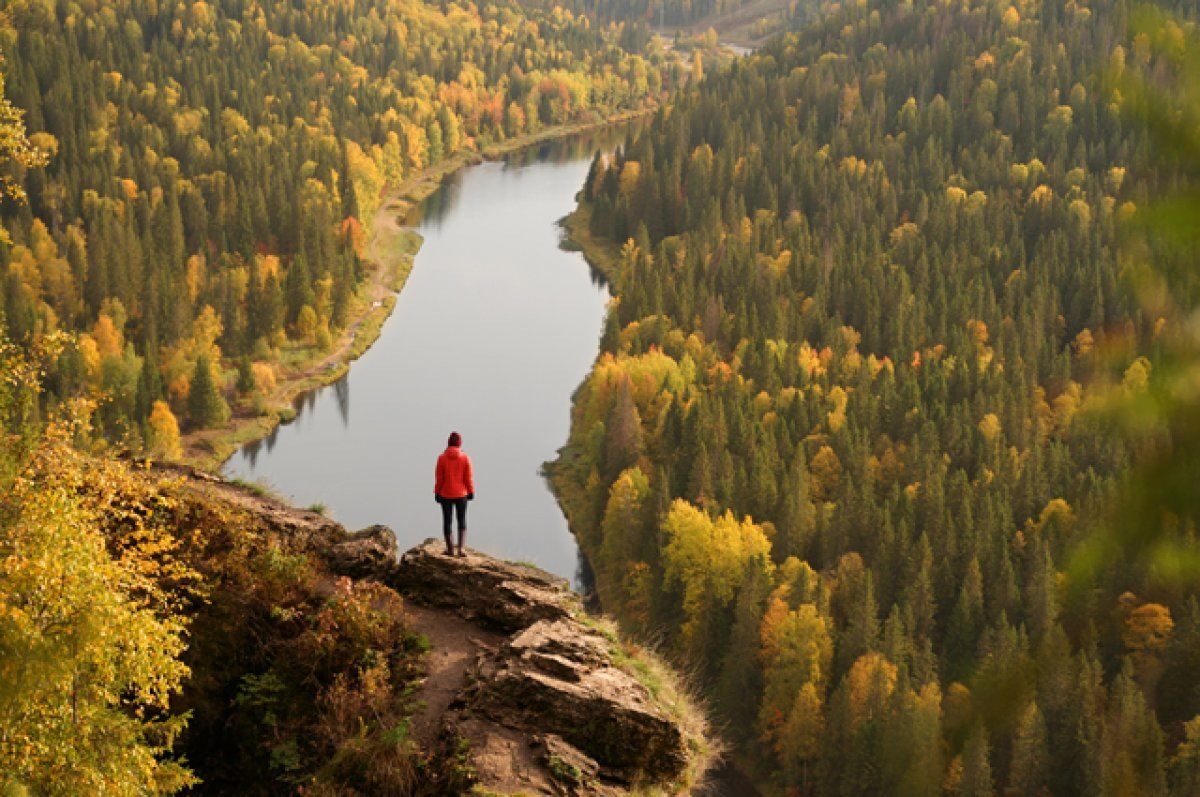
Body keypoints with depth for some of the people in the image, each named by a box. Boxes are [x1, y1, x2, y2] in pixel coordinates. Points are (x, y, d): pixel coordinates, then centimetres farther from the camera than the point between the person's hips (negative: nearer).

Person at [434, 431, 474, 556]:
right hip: (461, 494, 0)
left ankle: (450, 549, 13)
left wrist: (437, 493, 5)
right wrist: (471, 491, 8)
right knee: (462, 522, 10)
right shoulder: (465, 458, -9)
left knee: (447, 521, 10)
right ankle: (460, 548, -3)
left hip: (445, 494, 0)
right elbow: (469, 477, -5)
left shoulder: (442, 458, -10)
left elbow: (438, 478, -6)